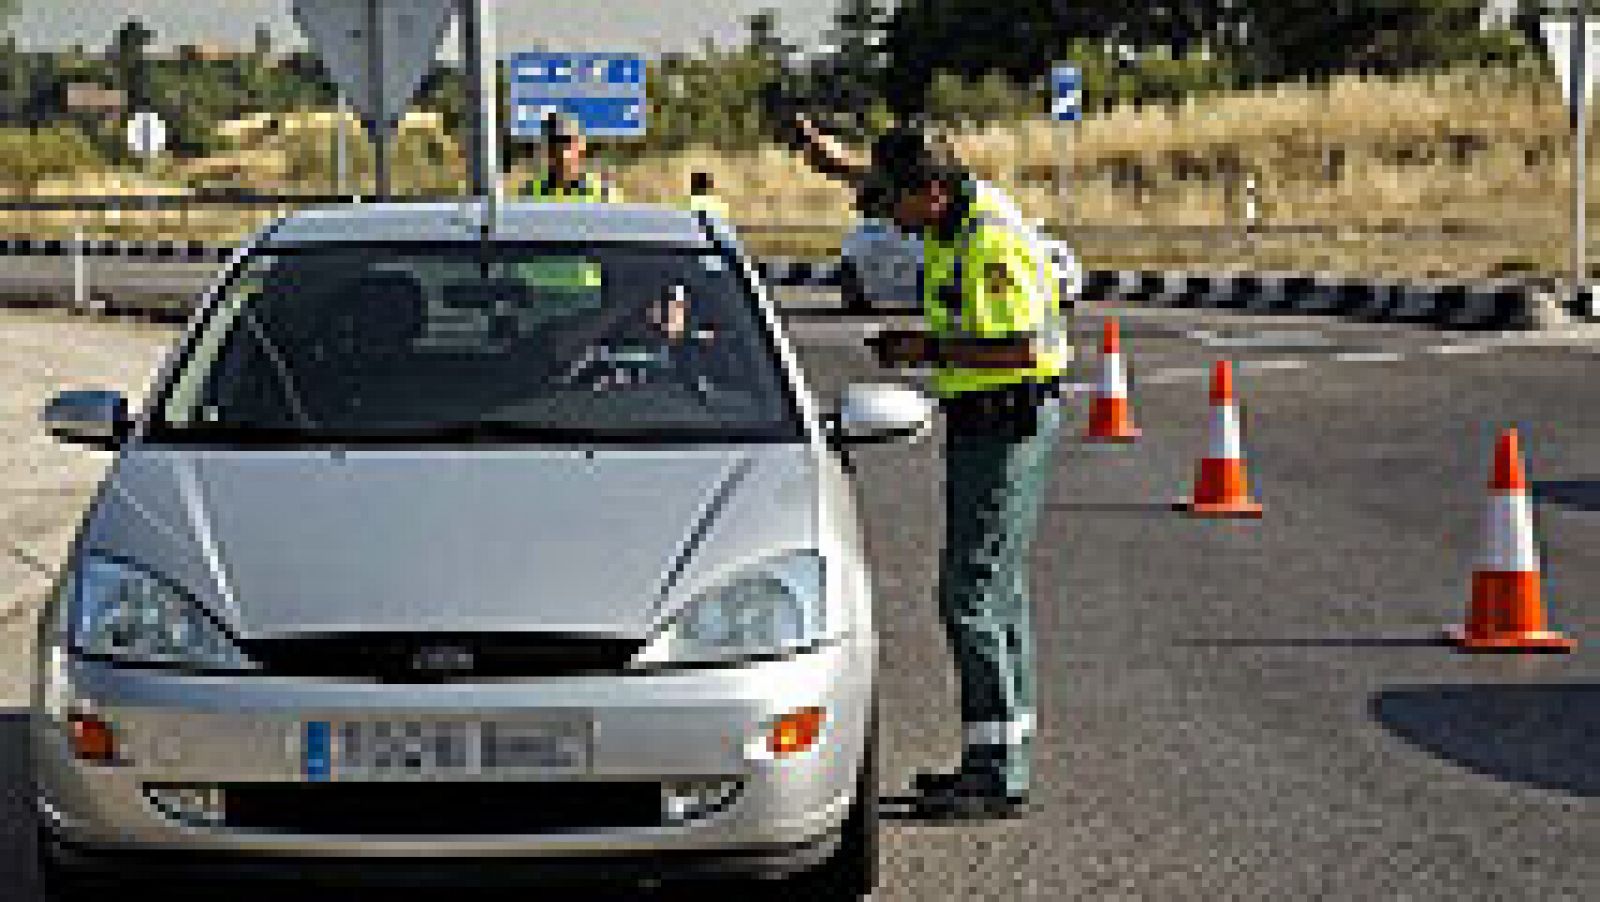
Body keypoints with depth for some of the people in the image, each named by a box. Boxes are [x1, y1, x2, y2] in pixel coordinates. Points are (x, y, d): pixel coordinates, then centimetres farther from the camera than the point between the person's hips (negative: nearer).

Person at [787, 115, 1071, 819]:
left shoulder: (993, 242, -23)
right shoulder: (952, 211, 7)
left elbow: (1023, 348, -28)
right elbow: (885, 189, 29)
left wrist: (929, 350, -20)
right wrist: (838, 162, 11)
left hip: (1009, 421, -11)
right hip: (979, 422, 11)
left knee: (972, 594, -11)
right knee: (995, 590, 15)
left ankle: (998, 776, -9)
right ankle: (1004, 760, 22)